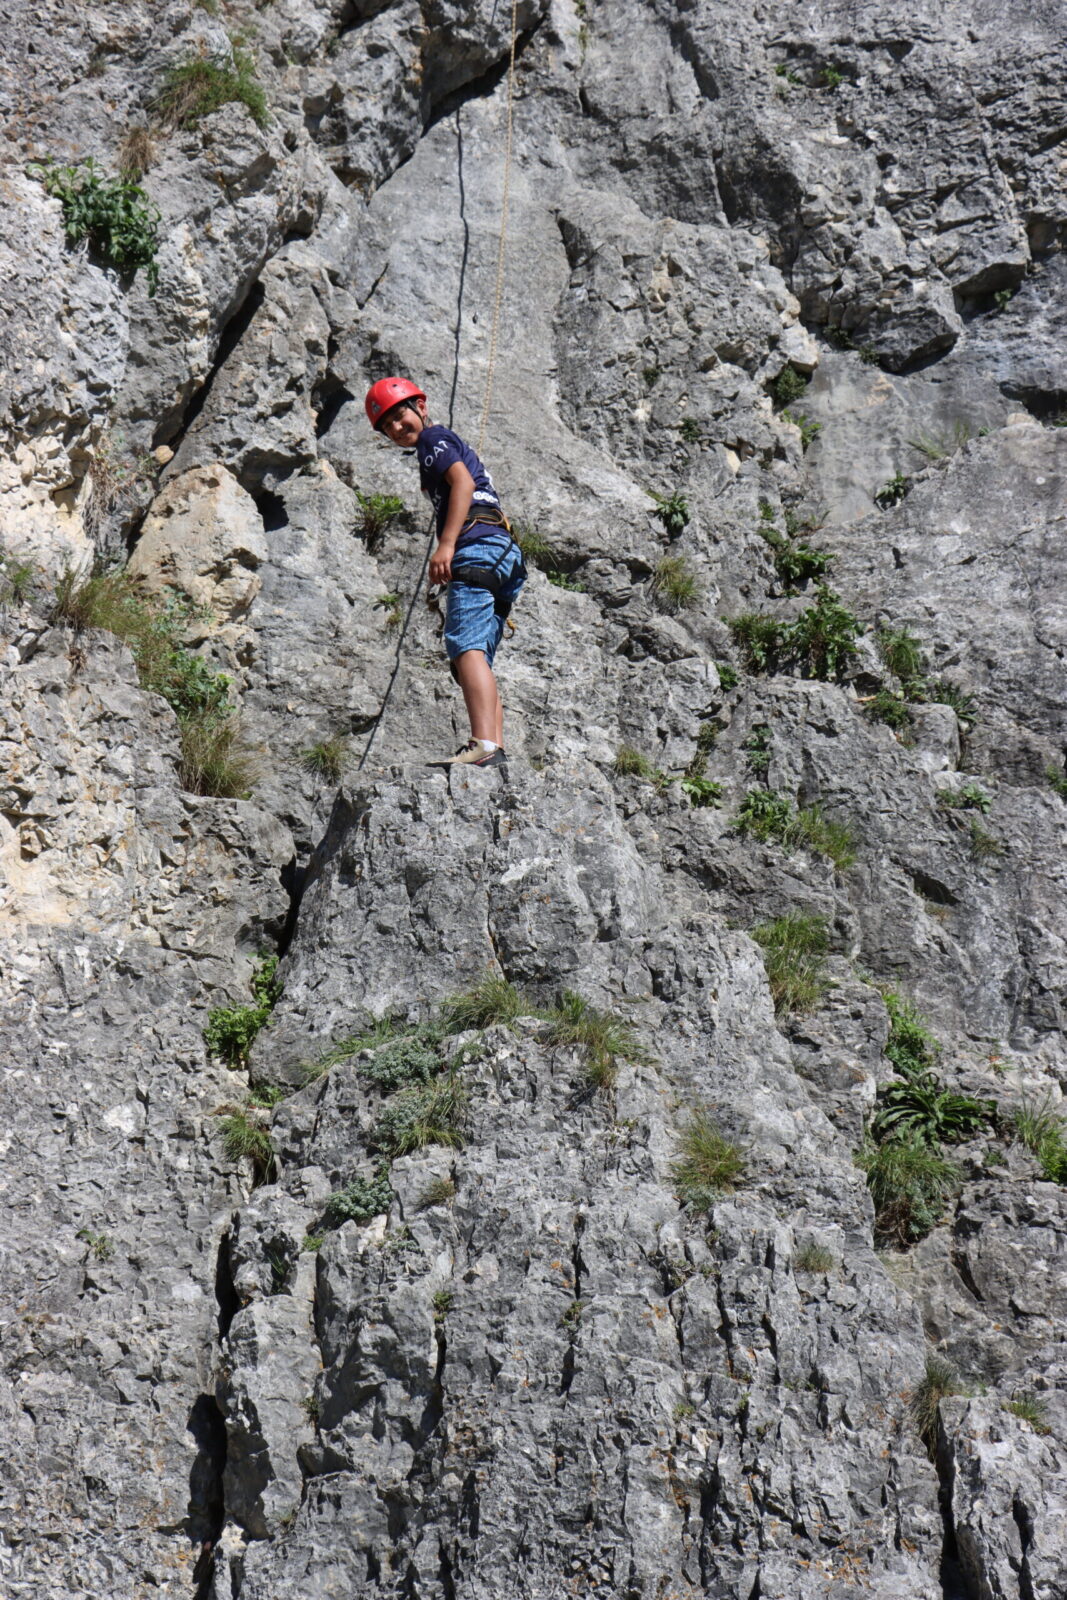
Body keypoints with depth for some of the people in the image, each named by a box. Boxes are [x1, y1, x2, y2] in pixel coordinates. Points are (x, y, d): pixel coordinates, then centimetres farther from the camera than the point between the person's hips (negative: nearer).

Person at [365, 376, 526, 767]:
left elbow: (462, 481, -10)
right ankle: (496, 751, -5)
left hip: (477, 544, -11)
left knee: (466, 646, -23)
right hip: (505, 555, 11)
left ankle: (484, 745, -38)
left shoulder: (433, 437, 7)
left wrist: (446, 544, -20)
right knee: (479, 658, 7)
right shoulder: (453, 445, 35)